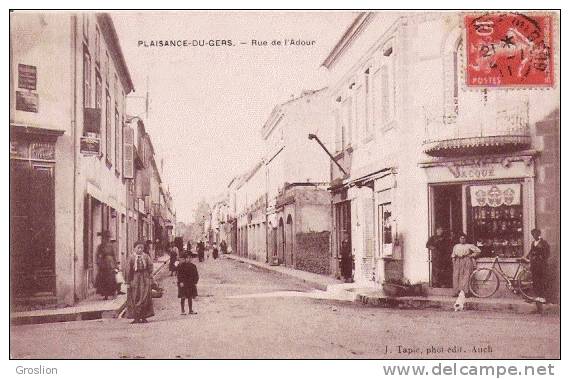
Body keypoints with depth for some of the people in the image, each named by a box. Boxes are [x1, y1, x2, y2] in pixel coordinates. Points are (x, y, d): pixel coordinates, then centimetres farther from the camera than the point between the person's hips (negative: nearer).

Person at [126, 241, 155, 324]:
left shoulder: (146, 257, 4)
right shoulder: (131, 257, 0)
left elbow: (150, 268, 4)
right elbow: (128, 270, 0)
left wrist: (150, 279, -4)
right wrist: (128, 282, -3)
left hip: (145, 280, 1)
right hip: (135, 279, -1)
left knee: (145, 298, -2)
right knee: (135, 299, 3)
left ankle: (144, 317, 5)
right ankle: (136, 317, 8)